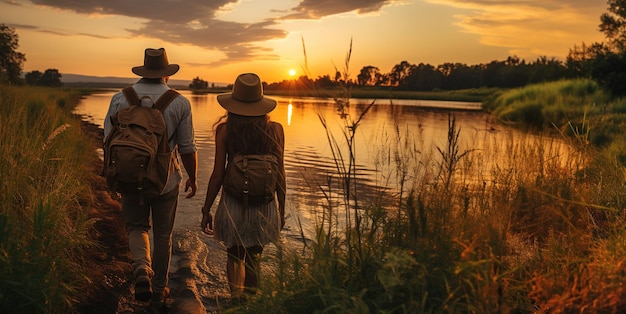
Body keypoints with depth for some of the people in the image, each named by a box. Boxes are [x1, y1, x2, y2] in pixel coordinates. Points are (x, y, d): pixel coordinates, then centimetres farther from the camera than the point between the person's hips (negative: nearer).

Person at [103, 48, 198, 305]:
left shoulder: (120, 98, -4)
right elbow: (187, 148, -5)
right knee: (162, 235, 15)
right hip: (166, 180, -1)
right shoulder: (179, 102, -7)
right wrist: (193, 178, 10)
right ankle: (159, 289, 27)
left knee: (137, 227, 21)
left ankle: (141, 269, -6)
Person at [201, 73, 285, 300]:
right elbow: (280, 175, -2)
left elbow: (218, 174, -7)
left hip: (233, 203, -1)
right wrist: (281, 209, 10)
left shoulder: (225, 129, -8)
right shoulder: (275, 130, -5)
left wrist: (206, 210, 4)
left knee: (234, 256, 21)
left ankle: (237, 300, 12)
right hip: (264, 205, 1)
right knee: (253, 258, 20)